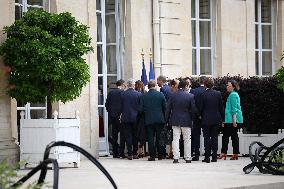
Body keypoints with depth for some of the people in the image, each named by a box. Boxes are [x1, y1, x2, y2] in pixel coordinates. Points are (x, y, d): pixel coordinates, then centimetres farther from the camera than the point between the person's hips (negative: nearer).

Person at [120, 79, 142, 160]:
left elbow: (120, 106, 1)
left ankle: (130, 154, 0)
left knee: (128, 136, 3)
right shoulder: (138, 94, -7)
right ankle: (135, 153, 13)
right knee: (135, 136, 10)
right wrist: (138, 116, 13)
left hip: (126, 118, 0)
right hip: (135, 118, 0)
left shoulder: (123, 94, -6)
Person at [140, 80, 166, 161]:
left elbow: (141, 109, 0)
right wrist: (165, 117, 12)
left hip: (149, 120, 0)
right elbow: (165, 107, -1)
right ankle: (160, 155, 13)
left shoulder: (144, 96, -4)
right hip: (160, 119, 0)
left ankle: (152, 155, 2)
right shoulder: (160, 95, -5)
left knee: (150, 138, 4)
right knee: (159, 138, 9)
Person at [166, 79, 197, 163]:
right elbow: (193, 109, -6)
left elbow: (168, 109, 0)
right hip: (186, 121, -1)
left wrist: (167, 119, 8)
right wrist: (192, 119, 10)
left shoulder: (172, 96, -3)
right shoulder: (190, 96, -8)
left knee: (175, 139, 4)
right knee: (187, 140, 8)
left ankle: (176, 157, -2)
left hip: (175, 121, 1)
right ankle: (188, 158, 11)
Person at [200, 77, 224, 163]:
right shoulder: (218, 94, -2)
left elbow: (201, 108, -7)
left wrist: (202, 116, 10)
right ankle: (214, 157, 9)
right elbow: (221, 107, 3)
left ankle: (207, 157, 0)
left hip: (206, 120, -3)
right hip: (216, 119, 3)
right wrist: (221, 119, 11)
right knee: (214, 137, 9)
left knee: (207, 138, 2)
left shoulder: (203, 94, -12)